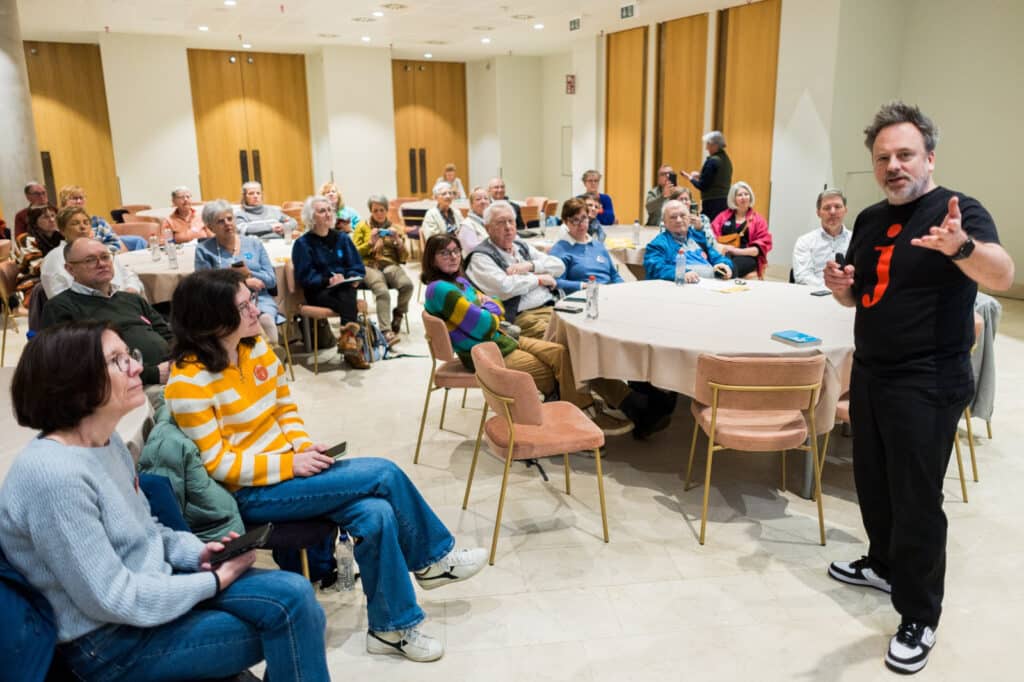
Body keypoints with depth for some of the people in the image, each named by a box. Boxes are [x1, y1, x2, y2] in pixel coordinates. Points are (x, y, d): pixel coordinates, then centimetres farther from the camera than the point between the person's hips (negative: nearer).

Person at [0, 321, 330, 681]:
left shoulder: (107, 442, 3)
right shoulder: (53, 475, -26)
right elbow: (113, 600, -24)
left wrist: (198, 553, -2)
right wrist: (218, 580, -15)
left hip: (152, 585, 8)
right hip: (112, 640, -8)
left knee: (294, 596, -9)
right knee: (289, 620, -12)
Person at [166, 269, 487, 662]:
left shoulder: (257, 348, 3)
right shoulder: (188, 383, -19)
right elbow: (217, 465, -18)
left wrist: (305, 447, -6)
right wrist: (290, 463, -21)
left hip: (291, 468, 7)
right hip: (251, 493, -7)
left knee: (376, 513, -18)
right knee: (383, 474, -18)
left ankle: (392, 627, 2)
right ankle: (434, 559, 2)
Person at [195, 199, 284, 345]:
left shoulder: (254, 243, 16)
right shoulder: (204, 250, 10)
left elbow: (271, 280, 10)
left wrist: (249, 274, -9)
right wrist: (244, 282, -7)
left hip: (260, 300, 2)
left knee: (266, 319, -33)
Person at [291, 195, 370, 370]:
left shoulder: (342, 237, 15)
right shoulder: (302, 243, 1)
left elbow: (357, 266, 12)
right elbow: (305, 277, -7)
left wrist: (353, 278, -11)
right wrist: (328, 281, -22)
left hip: (344, 287, 3)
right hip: (318, 292, -3)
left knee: (347, 295, -36)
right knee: (347, 300, -35)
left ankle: (348, 337, -50)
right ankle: (353, 348, -47)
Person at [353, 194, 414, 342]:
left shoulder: (396, 228, 21)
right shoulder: (362, 227, 16)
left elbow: (404, 258, 15)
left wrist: (398, 242, -4)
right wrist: (370, 242, -7)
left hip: (390, 265, 2)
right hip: (369, 266, -2)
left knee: (407, 284, -32)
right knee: (383, 292, -35)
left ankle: (398, 315, -7)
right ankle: (386, 332, -41)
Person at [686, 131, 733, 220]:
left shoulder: (712, 161, -13)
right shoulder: (726, 160, 13)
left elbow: (702, 186, -13)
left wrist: (691, 178, 4)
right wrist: (700, 176, 21)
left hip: (712, 202, -9)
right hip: (725, 201, 9)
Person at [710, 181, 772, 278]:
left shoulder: (758, 219, 15)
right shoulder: (723, 216, 21)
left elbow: (762, 246, 5)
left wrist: (738, 251, -10)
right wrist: (718, 246, -13)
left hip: (747, 256, -1)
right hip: (723, 254, 1)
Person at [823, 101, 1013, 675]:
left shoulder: (960, 210, -13)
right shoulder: (870, 219, 8)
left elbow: (1003, 276, -32)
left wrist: (960, 246, -53)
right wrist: (841, 286, -7)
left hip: (927, 385, -7)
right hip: (871, 374, 7)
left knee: (916, 499, -1)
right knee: (873, 481, 19)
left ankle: (920, 618, 14)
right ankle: (884, 565, 42)